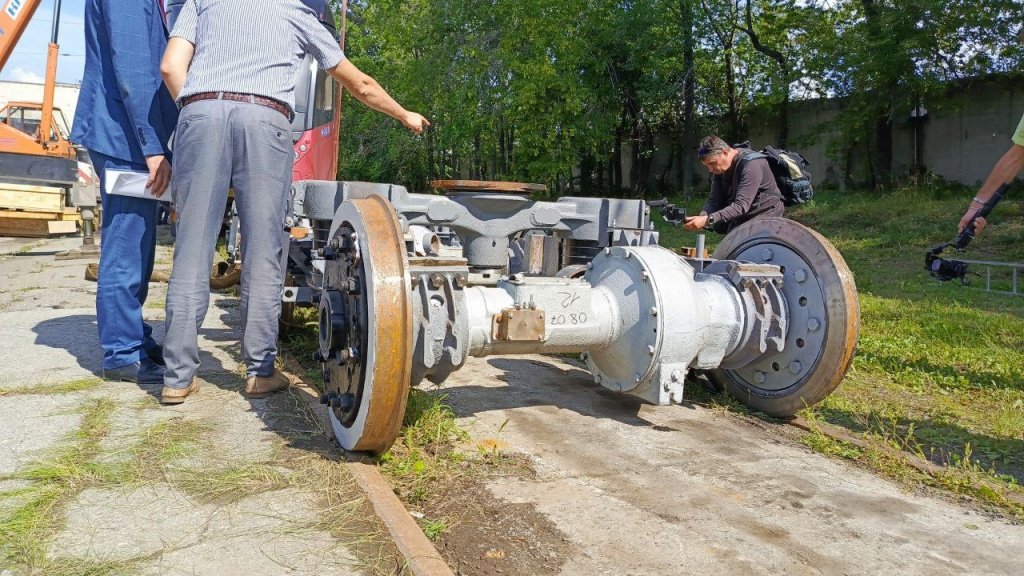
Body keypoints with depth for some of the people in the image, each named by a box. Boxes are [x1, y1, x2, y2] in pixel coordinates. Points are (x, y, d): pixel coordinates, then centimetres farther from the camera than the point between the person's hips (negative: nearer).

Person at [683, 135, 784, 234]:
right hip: (740, 219, 8)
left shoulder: (751, 164, -26)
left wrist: (708, 220, -42)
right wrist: (702, 217, -27)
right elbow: (714, 200, -4)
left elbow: (741, 206, -34)